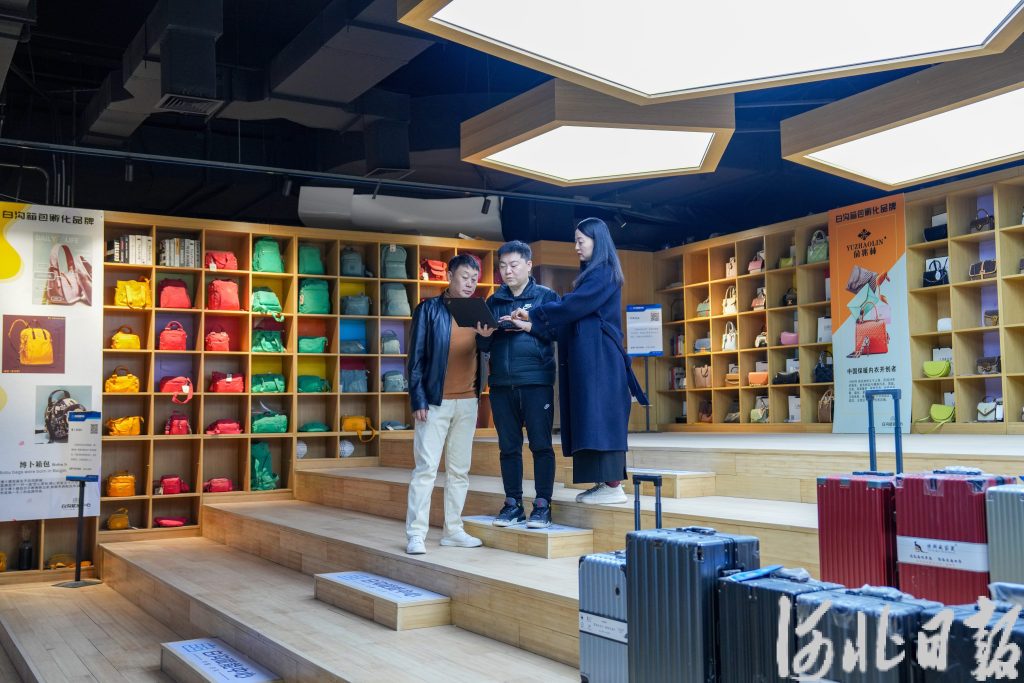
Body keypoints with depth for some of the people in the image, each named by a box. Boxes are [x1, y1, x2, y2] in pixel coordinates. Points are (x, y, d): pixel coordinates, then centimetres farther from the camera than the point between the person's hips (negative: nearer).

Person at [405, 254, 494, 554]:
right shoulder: (429, 309, 0)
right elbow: (416, 357, -3)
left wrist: (486, 337, -12)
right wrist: (418, 400, -10)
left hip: (467, 402, 5)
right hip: (435, 401, -5)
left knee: (460, 470, 9)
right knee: (426, 468, -6)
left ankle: (453, 530, 17)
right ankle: (416, 534, -1)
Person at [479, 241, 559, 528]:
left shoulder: (546, 296, 7)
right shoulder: (494, 301, 17)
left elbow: (556, 330, -6)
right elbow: (483, 344, 14)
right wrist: (484, 333, -8)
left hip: (536, 380, -4)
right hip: (501, 383, 4)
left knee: (541, 445, -3)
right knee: (508, 447, 7)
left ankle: (542, 506, 4)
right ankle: (513, 505, 14)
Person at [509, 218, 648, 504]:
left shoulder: (603, 274, -8)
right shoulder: (592, 275, 21)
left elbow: (572, 306, -17)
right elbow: (572, 314, 15)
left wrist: (532, 314, -7)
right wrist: (532, 325, 5)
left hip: (599, 359, -10)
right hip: (586, 359, 10)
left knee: (600, 416, -11)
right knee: (595, 418, 7)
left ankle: (613, 486, -10)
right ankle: (606, 483, 10)